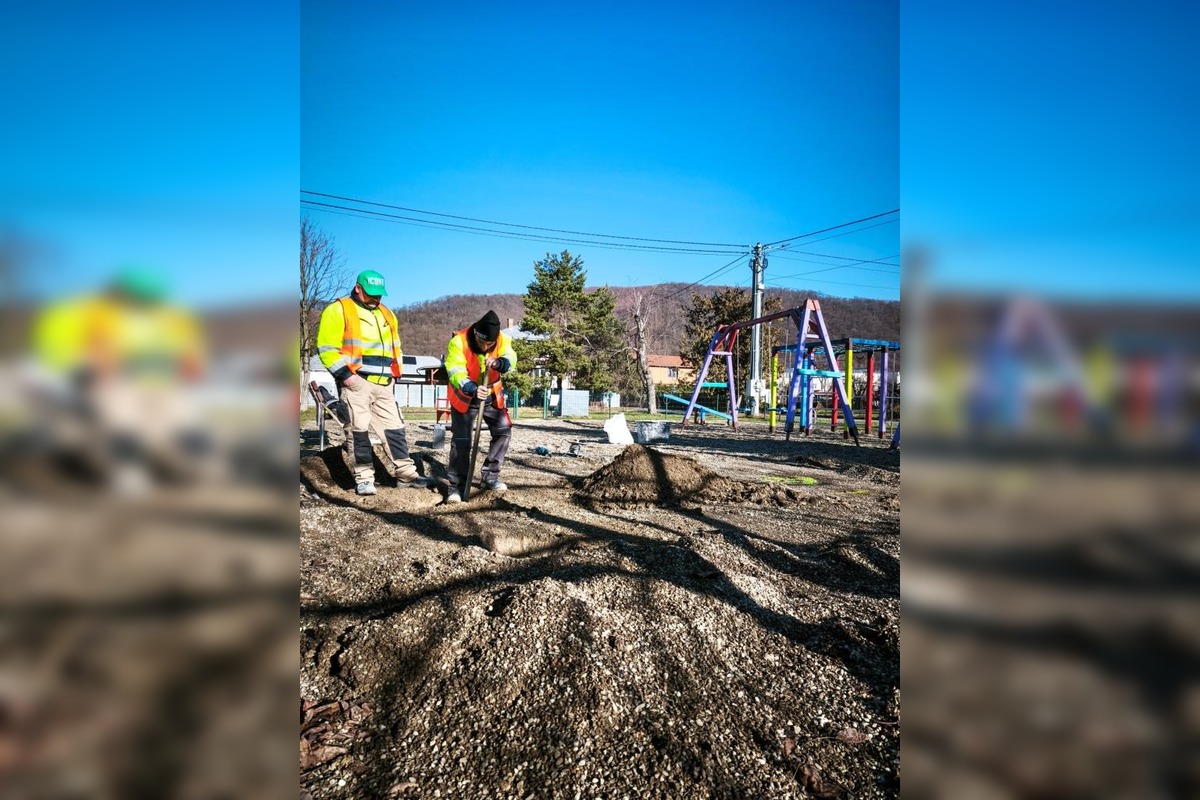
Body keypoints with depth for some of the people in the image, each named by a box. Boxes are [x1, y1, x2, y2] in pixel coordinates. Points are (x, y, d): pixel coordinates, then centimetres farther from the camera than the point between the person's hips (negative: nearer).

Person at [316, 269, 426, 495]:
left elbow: (395, 347, 27)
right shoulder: (338, 310, -2)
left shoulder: (387, 314, 19)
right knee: (358, 431, -4)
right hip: (356, 382, -6)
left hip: (383, 384, 6)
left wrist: (394, 373, 14)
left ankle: (405, 473, 12)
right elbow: (327, 347, -8)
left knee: (394, 428, 6)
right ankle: (364, 478, 3)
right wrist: (345, 374, -16)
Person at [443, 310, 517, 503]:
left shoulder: (502, 340, -16)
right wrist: (473, 389, -51)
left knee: (504, 431, 4)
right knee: (461, 440, -9)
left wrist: (499, 363, -53)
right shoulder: (458, 342, -27)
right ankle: (456, 485, 0)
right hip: (464, 397, -4)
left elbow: (510, 359, -30)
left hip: (492, 396, 4)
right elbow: (455, 373, -34)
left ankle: (490, 476, 18)